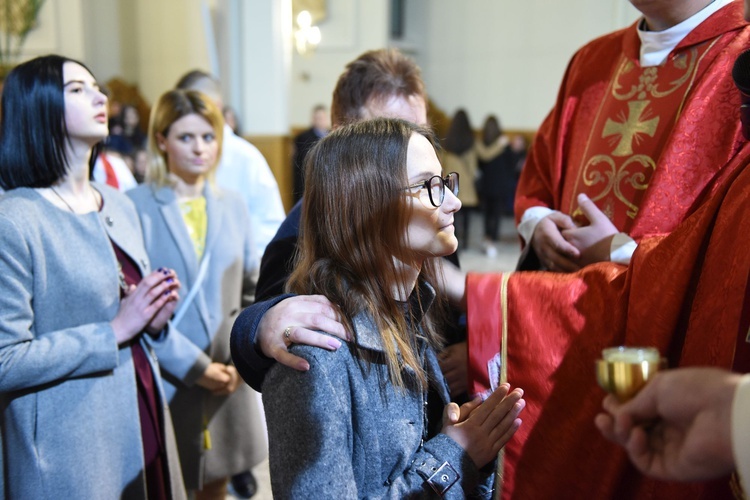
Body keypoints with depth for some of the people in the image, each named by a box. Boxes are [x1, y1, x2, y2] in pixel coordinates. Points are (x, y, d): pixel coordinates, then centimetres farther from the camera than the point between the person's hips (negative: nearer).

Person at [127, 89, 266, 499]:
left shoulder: (232, 205, 10)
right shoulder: (136, 205, -8)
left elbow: (252, 283, 11)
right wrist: (193, 366, -14)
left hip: (227, 383, 5)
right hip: (164, 379, -4)